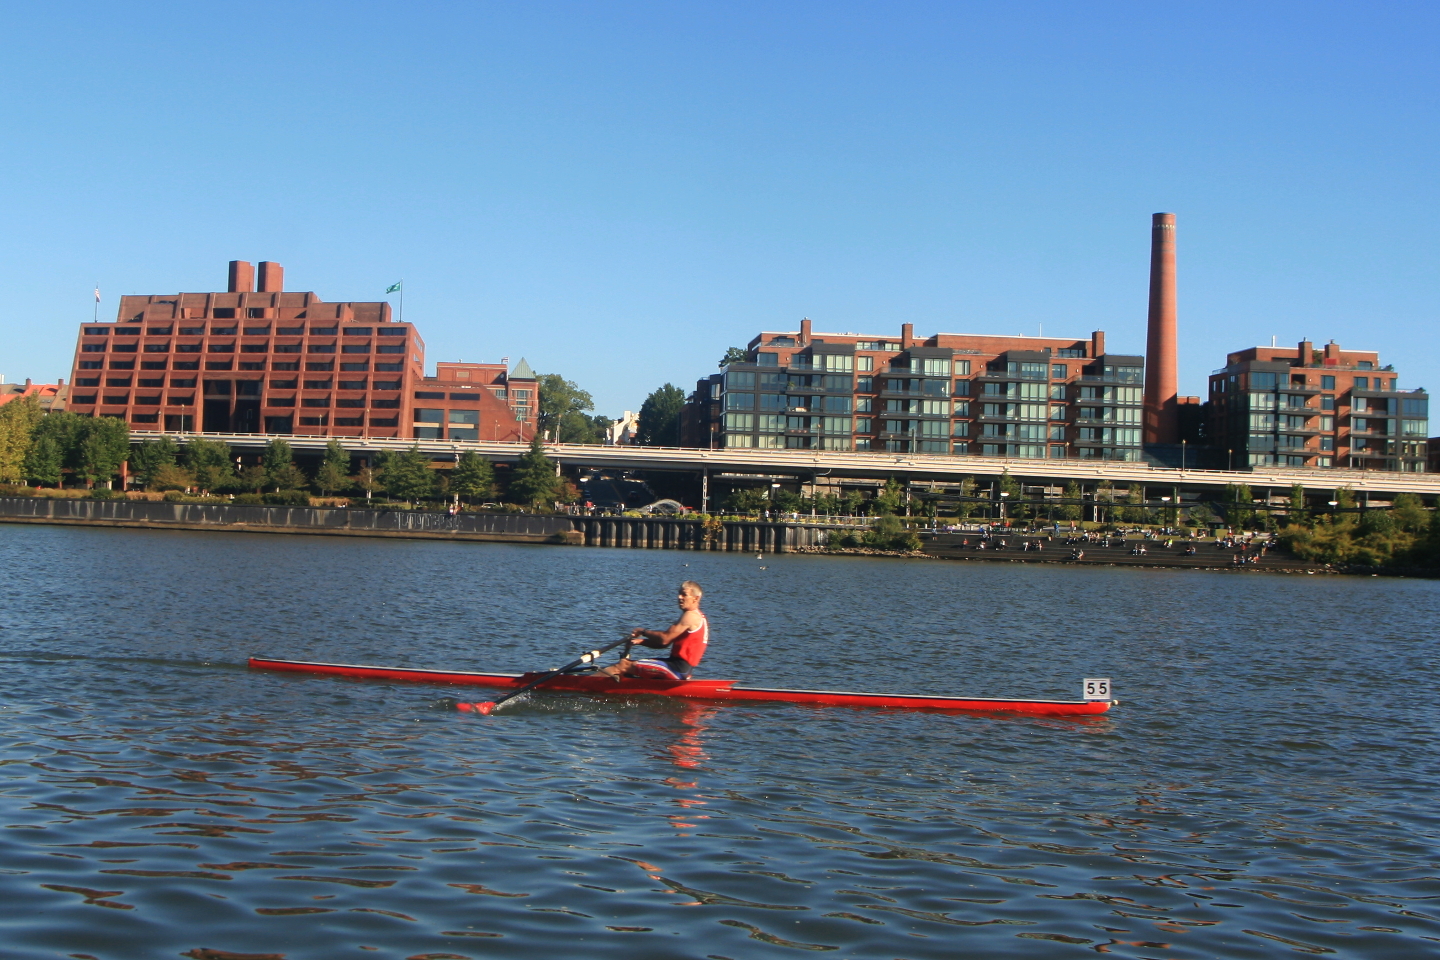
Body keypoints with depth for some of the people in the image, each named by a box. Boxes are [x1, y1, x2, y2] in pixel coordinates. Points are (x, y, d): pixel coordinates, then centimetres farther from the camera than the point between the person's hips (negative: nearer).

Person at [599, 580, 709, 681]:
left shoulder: (690, 616, -13)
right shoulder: (695, 616, 19)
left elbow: (664, 639, -19)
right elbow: (666, 643, 17)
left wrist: (643, 632, -4)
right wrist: (641, 641, 6)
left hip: (678, 669, -10)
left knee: (625, 665, -14)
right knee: (626, 662, 10)